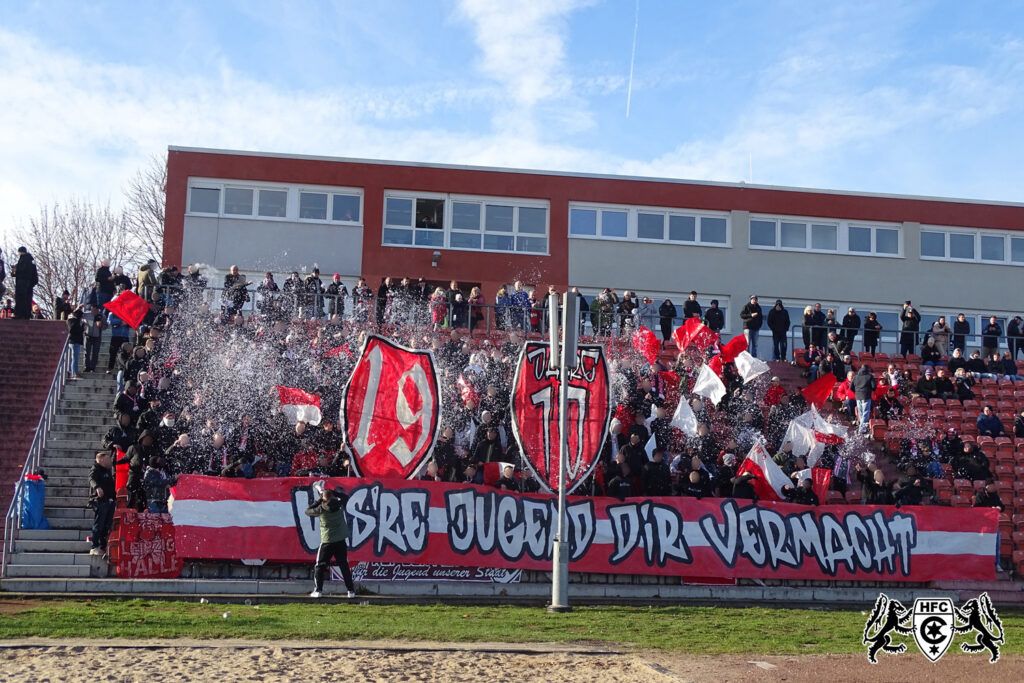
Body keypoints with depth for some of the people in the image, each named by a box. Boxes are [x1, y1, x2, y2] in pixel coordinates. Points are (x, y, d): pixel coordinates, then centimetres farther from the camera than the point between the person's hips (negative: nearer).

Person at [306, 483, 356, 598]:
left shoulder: (321, 509, -11)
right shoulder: (340, 504, -4)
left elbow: (307, 511, 6)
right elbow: (345, 496, 18)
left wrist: (318, 500, 10)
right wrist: (331, 491, 15)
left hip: (327, 541, -3)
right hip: (341, 541, 3)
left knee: (319, 566, 10)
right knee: (344, 566, 8)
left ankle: (318, 590, 4)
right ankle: (351, 590, 5)